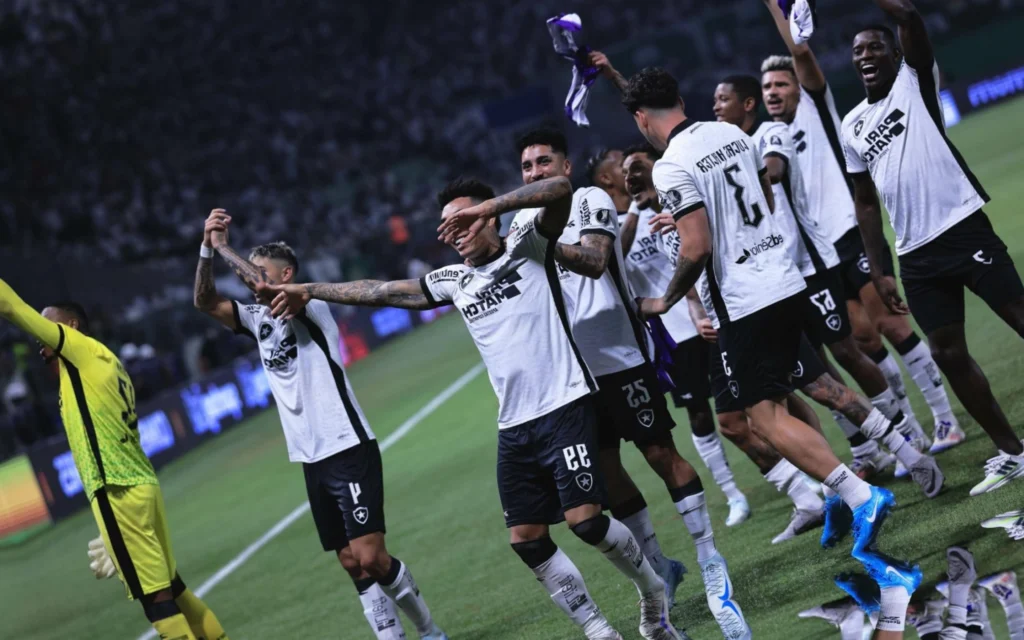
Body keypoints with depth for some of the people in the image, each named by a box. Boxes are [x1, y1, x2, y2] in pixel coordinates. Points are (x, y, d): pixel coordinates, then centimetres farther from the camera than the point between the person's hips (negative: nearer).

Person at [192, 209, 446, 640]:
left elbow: (266, 286, -25)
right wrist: (207, 250, -8)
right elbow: (206, 303, 4)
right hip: (312, 461, 7)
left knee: (371, 557, -13)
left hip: (349, 451, -7)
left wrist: (223, 248, -16)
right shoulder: (257, 319, 15)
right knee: (354, 565, 3)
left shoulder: (312, 308, -7)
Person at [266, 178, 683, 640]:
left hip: (565, 407, -6)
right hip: (514, 426, 6)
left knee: (584, 519, -15)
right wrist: (309, 291, 24)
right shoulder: (453, 281, 14)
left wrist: (486, 207, -28)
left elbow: (561, 189, -19)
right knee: (526, 540, 0)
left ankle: (652, 590, 12)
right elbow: (382, 290, 21)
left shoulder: (528, 245, -1)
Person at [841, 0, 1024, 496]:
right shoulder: (852, 127, 15)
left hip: (964, 229, -6)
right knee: (949, 354, 5)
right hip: (916, 255, 6)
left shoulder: (914, 81, 1)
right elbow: (866, 204, 18)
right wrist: (879, 272, 12)